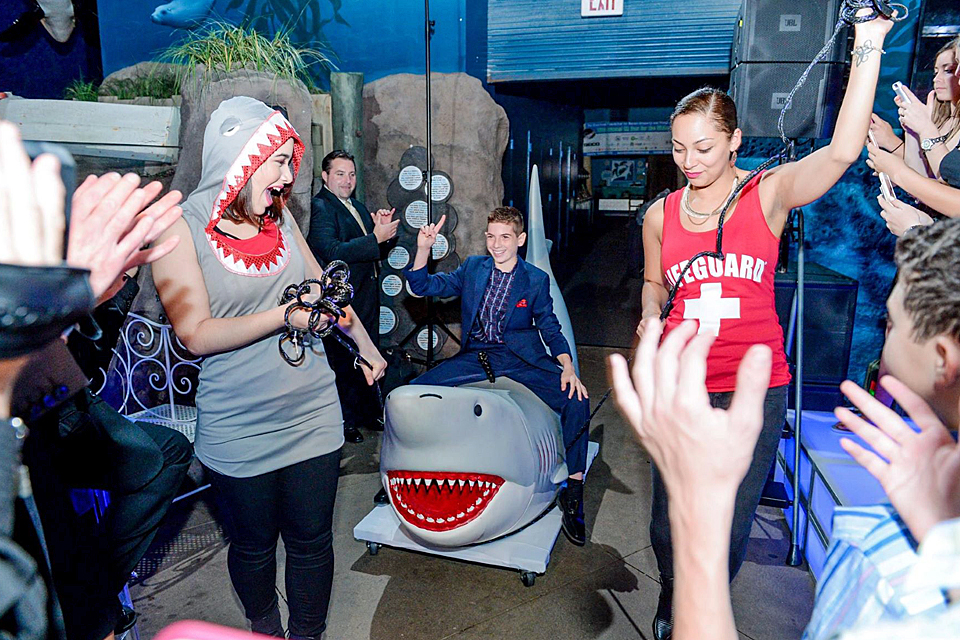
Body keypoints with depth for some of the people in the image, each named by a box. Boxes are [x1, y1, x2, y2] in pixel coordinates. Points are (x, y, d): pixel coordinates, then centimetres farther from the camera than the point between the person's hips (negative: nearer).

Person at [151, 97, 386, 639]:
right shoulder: (181, 228, -10)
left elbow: (322, 285, 17)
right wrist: (287, 314, -23)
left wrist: (367, 348, 23)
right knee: (253, 545, 18)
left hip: (312, 416, 4)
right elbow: (197, 334, -16)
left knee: (312, 542, 13)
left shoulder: (279, 215, 5)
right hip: (240, 429, -3)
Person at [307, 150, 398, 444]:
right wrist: (376, 237, -26)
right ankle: (346, 422, 18)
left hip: (367, 296, 9)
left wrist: (384, 229, -5)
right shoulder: (319, 207, -12)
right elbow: (332, 251, -25)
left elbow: (379, 251, 15)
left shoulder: (358, 207, 15)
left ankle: (370, 413, 34)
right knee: (343, 361, 3)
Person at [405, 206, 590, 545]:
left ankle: (572, 494, -12)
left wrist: (568, 368, -11)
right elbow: (423, 286, 9)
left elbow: (550, 329, 6)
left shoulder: (537, 280, 3)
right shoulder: (472, 268, 9)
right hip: (476, 355, 2)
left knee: (576, 400, -25)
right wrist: (423, 248, -8)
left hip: (522, 360, -2)